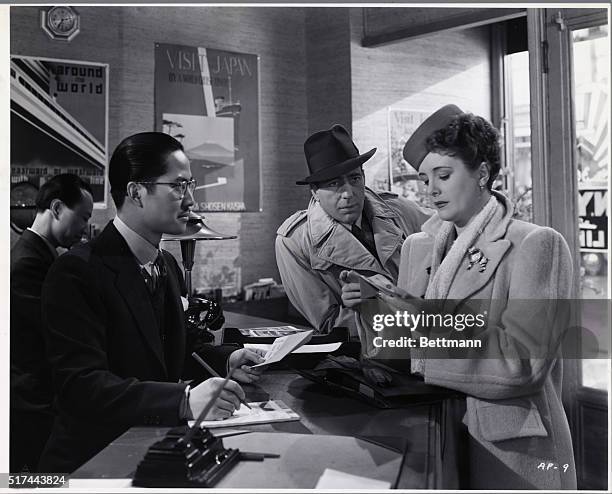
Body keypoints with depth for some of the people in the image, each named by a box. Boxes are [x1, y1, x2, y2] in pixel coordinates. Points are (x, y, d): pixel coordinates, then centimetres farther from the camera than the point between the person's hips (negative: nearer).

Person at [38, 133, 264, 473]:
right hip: (95, 463, -6)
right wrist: (184, 400, -34)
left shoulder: (169, 265, 12)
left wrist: (225, 361, 5)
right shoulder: (76, 273, -15)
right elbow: (81, 384, -23)